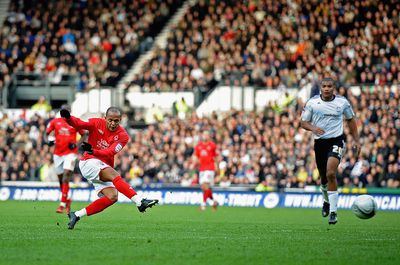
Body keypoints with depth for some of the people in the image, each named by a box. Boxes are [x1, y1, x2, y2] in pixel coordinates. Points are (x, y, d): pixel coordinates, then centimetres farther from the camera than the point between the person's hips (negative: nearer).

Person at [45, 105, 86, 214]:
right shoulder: (55, 122, 5)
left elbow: (84, 135, 8)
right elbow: (47, 133, 12)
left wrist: (76, 144, -8)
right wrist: (48, 141, -10)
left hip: (70, 153, -4)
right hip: (58, 154, 4)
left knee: (66, 177, -17)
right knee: (61, 179, 10)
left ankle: (62, 204, -18)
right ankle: (67, 200, 32)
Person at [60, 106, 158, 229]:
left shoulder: (122, 136, -4)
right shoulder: (97, 123, -4)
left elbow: (110, 152, -20)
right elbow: (78, 124, -17)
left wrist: (93, 151, -37)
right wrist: (68, 118, -39)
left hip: (104, 166, 5)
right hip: (89, 162, -5)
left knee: (112, 197, -12)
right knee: (114, 175, -29)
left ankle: (77, 215, -4)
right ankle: (140, 202, -43)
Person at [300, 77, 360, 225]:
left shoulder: (342, 102, -1)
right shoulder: (312, 102, -2)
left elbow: (351, 119, 13)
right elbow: (303, 122, 3)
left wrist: (356, 141, 10)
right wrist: (313, 128, -19)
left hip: (336, 140, -2)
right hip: (320, 142, 2)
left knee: (330, 173, -23)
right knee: (324, 177, 13)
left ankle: (333, 212, -18)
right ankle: (327, 201, 47)